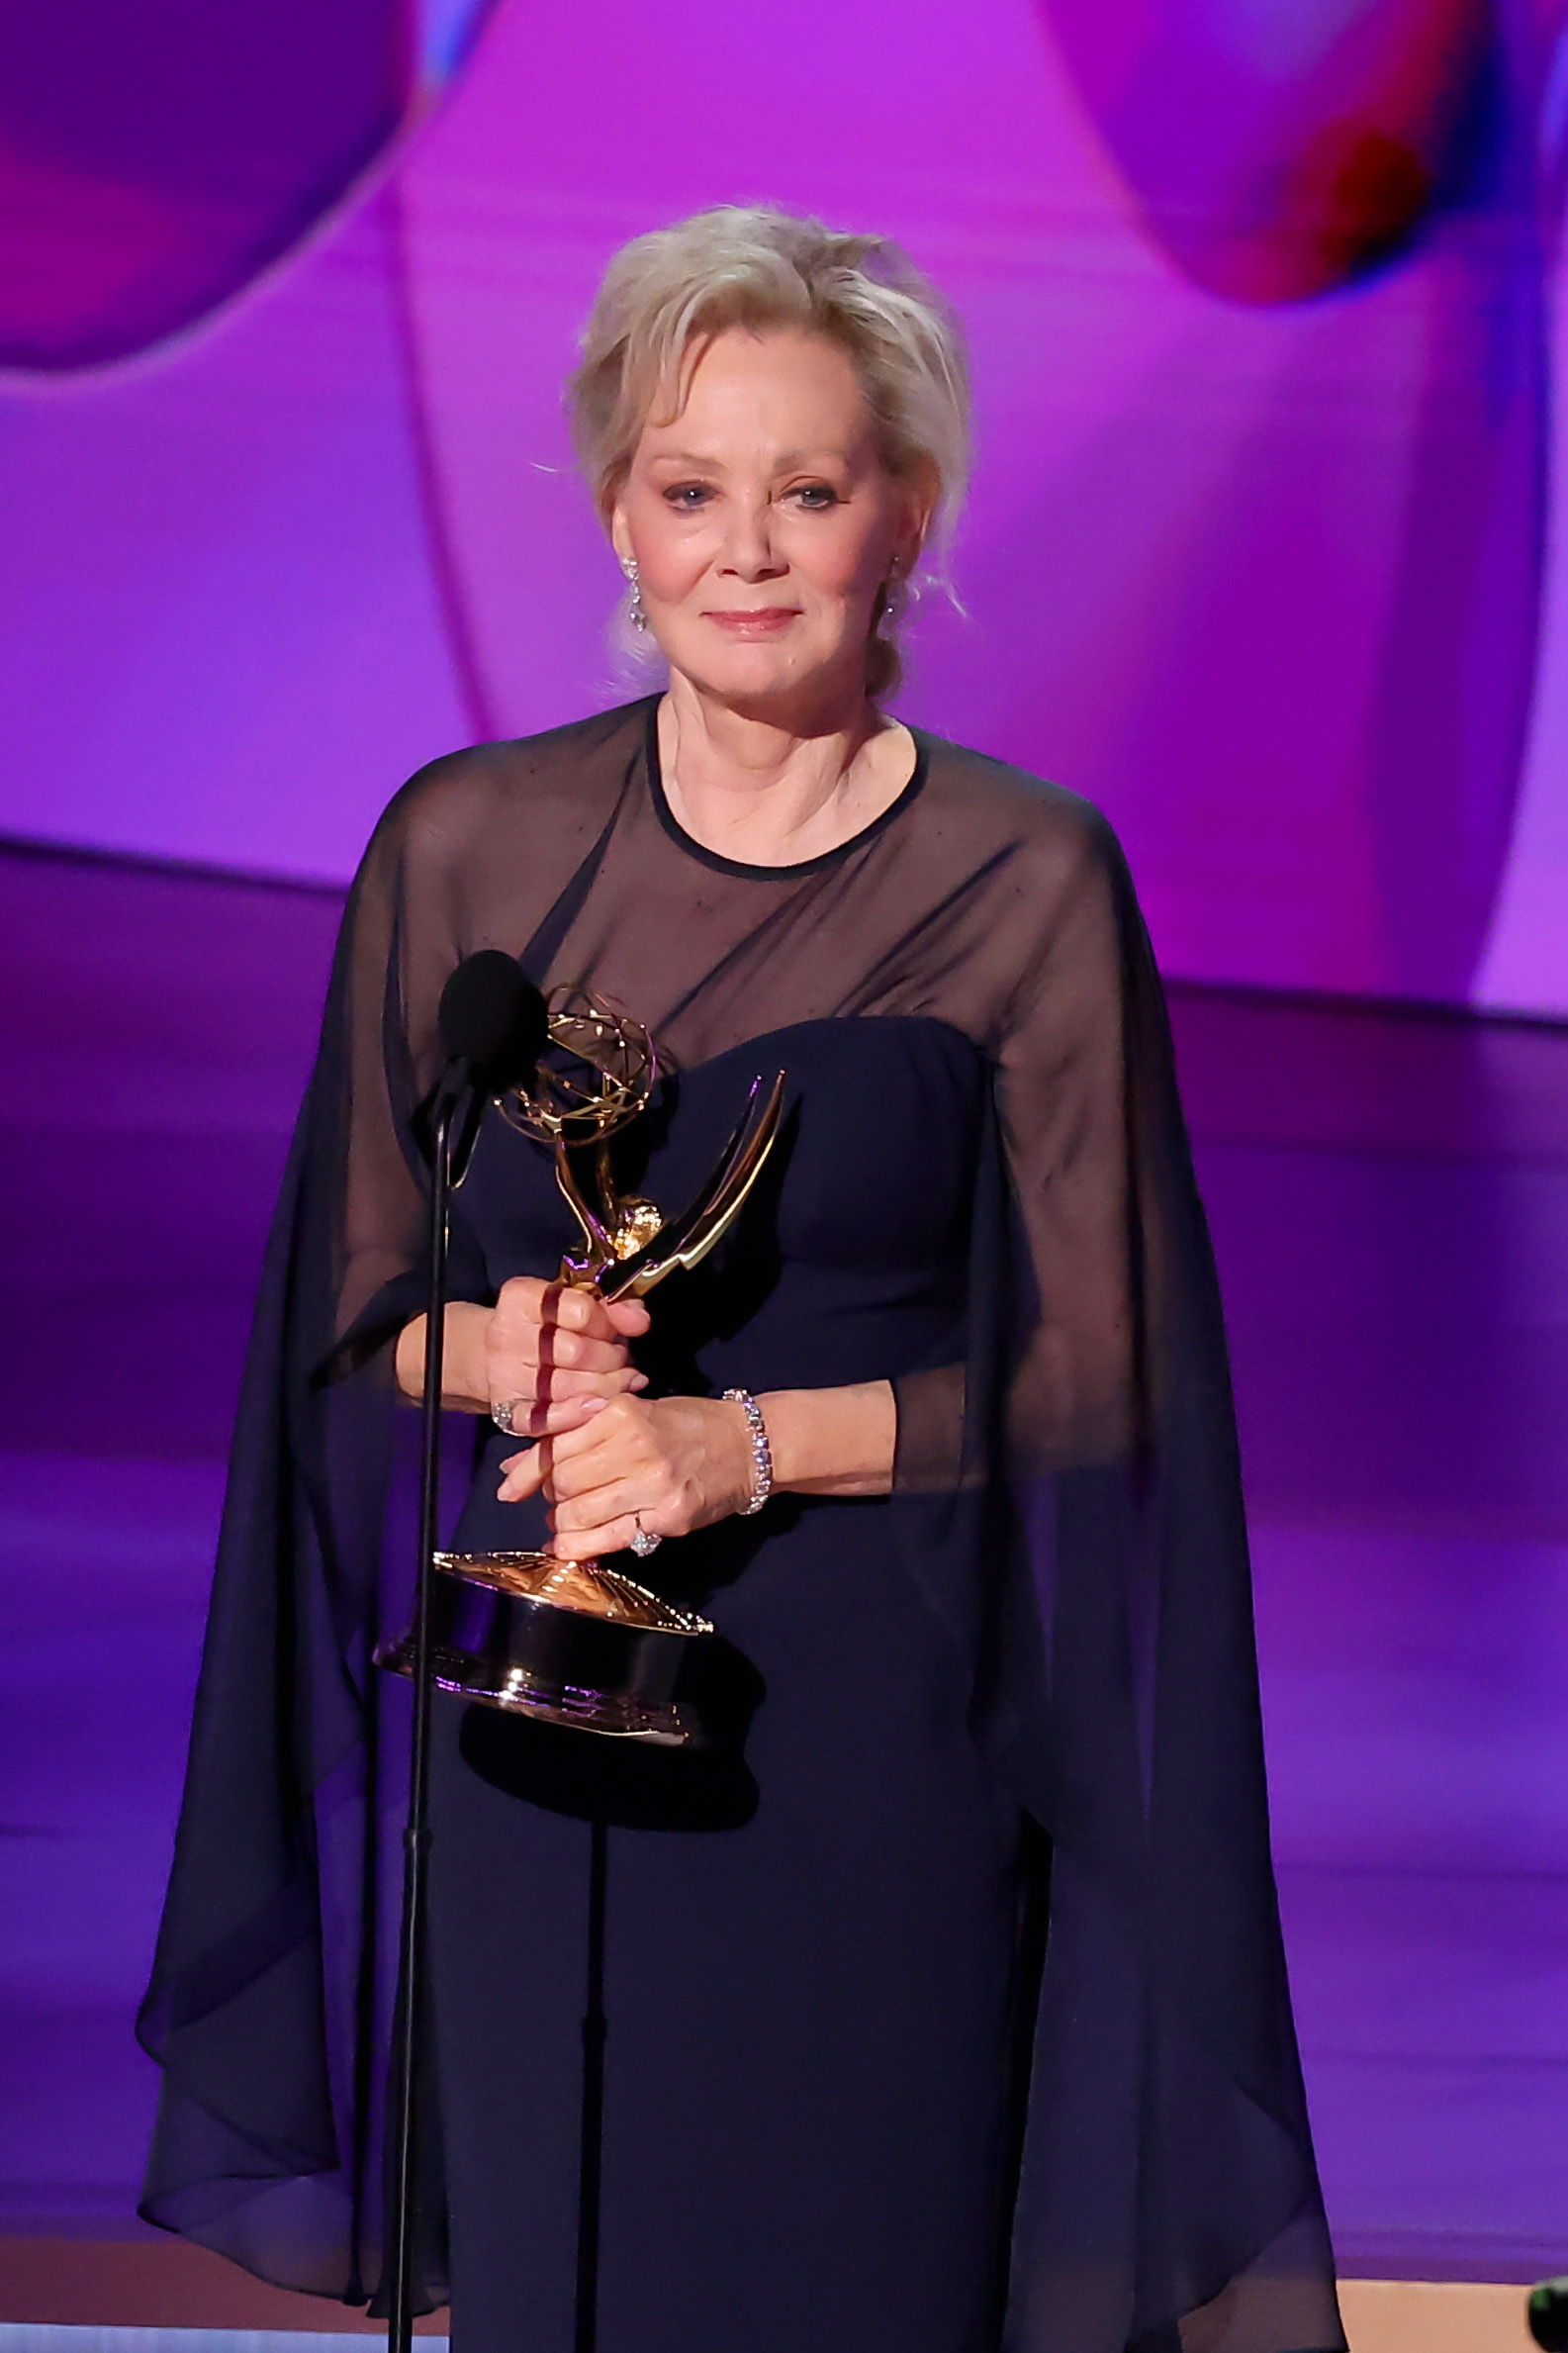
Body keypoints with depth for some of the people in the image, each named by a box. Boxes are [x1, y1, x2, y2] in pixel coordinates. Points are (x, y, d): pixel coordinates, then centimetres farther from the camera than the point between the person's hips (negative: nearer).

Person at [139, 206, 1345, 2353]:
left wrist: (755, 1437, -16)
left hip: (879, 1732, -2)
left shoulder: (1026, 882, -4)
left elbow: (1094, 1379, -3)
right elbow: (357, 1303, 10)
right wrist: (498, 1352, -12)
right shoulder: (468, 849, 3)